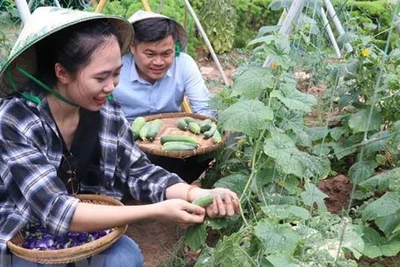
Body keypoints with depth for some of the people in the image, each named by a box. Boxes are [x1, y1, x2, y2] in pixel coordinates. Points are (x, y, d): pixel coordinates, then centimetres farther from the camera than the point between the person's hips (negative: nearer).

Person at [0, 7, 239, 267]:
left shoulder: (107, 113, -10)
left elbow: (139, 172, -5)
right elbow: (56, 211, -31)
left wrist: (199, 194, -24)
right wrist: (157, 211, -35)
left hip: (88, 234, 4)